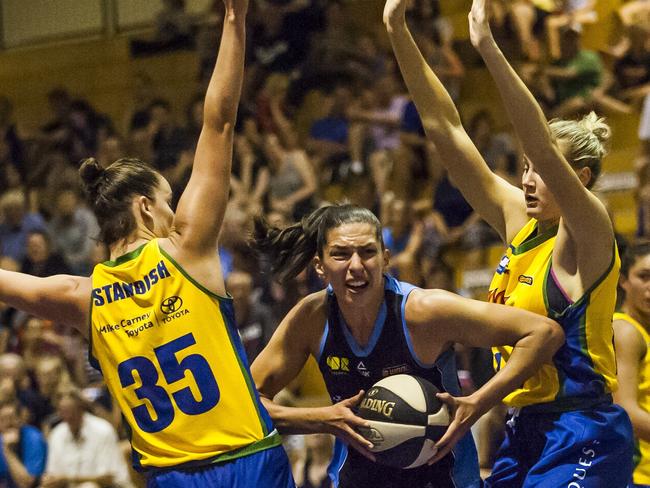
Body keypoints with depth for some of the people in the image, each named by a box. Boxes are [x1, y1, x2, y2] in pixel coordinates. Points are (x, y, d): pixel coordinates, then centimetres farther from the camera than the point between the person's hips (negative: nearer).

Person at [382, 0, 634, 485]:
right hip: (523, 432, 8)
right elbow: (447, 129, 7)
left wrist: (489, 48, -33)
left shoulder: (588, 235, -9)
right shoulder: (520, 223, 9)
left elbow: (543, 147, -27)